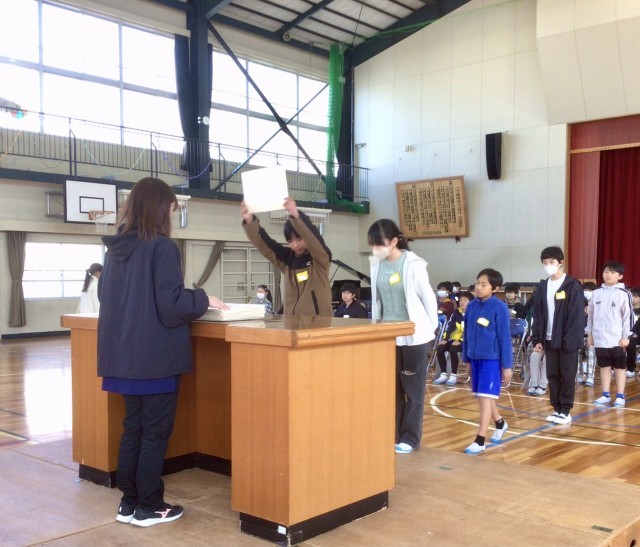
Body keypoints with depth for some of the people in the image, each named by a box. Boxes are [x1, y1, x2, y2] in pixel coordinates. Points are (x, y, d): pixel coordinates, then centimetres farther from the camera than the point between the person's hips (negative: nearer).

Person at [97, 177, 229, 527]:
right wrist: (204, 299, -3)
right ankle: (149, 507, 13)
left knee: (133, 427, 16)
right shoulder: (161, 246, -14)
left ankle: (129, 502, 23)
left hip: (124, 354, 7)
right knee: (155, 431, 4)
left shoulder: (115, 248, 8)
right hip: (156, 355, -7)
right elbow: (171, 304, -20)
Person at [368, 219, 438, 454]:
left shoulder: (413, 264, -14)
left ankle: (410, 438, 14)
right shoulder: (377, 264, 1)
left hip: (413, 335, -5)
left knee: (413, 388, 6)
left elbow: (428, 298, -6)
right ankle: (392, 434, 21)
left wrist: (431, 327, 0)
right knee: (391, 387, 11)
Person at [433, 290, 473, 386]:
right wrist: (445, 338, -6)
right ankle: (443, 374, -9)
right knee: (440, 348, -17)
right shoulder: (457, 312, 10)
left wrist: (460, 340, -25)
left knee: (453, 349, -33)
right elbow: (450, 326, 7)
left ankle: (453, 375, -22)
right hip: (455, 339, 6)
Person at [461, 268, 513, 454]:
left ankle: (480, 441, -3)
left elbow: (504, 337, -10)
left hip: (492, 358, -6)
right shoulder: (471, 305, 3)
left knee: (486, 398, -7)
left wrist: (507, 365, -9)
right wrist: (466, 358, 15)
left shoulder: (499, 307, -12)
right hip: (475, 358, 6)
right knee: (483, 397, 18)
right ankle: (500, 423, 43)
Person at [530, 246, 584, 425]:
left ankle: (566, 411, 13)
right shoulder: (543, 287, 8)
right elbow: (537, 315, 8)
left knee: (567, 377, 5)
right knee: (552, 376, 10)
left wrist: (570, 341, -17)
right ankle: (556, 409, 20)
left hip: (567, 341, -5)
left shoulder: (573, 286, -9)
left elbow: (576, 316, -12)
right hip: (549, 340, 5)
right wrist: (537, 339, 2)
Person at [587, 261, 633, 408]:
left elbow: (628, 316, -7)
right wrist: (589, 333, 11)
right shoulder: (597, 293, 7)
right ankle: (605, 395, 19)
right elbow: (591, 315, 13)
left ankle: (620, 396, 13)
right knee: (604, 366, 12)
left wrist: (626, 336, -9)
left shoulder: (623, 294, -6)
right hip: (600, 338, 4)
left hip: (617, 339, -4)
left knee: (620, 367, 6)